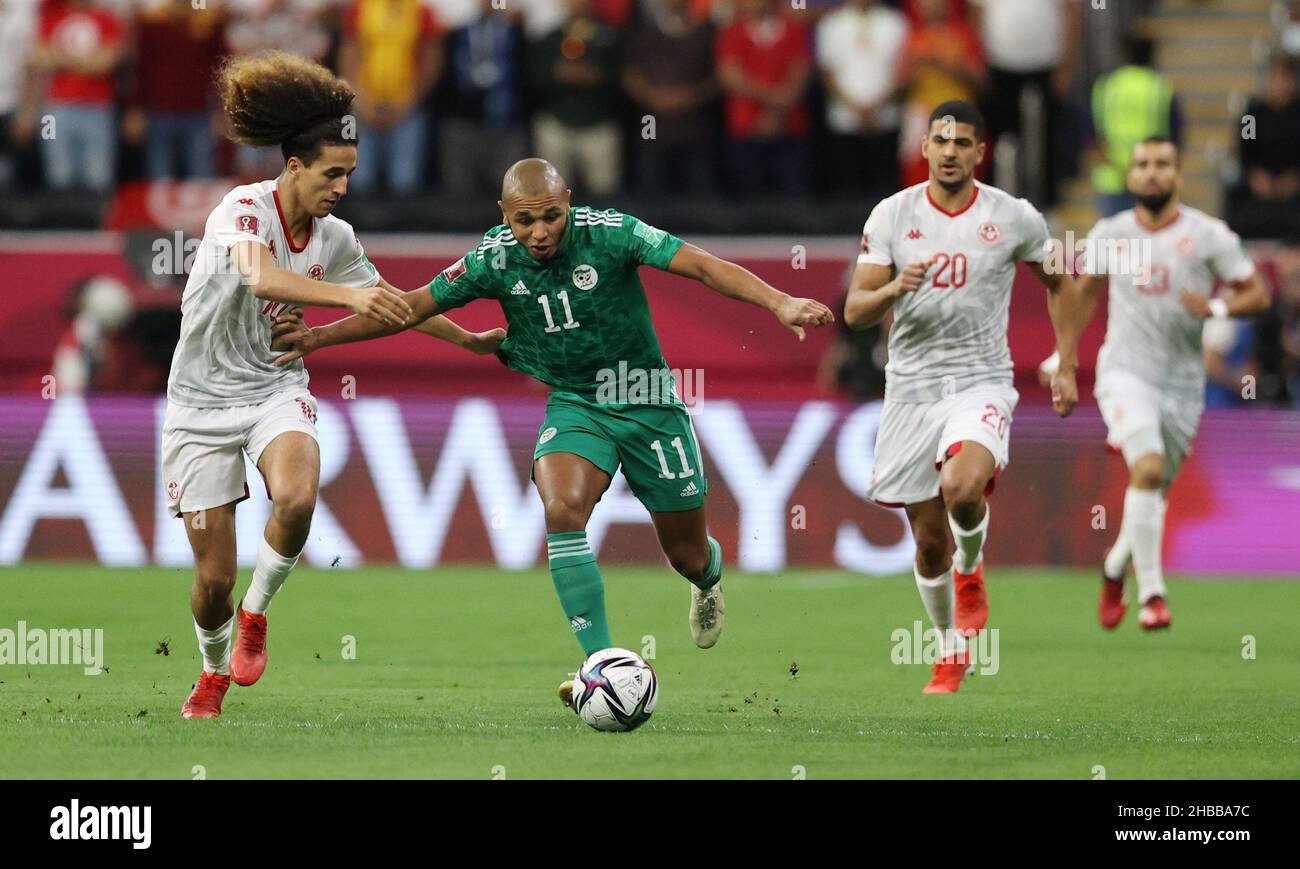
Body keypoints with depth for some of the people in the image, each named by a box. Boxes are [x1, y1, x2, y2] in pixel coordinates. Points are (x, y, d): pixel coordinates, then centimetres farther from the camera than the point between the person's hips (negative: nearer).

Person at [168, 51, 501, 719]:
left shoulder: (333, 238, -1)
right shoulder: (244, 208, -19)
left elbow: (390, 302, 17)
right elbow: (260, 277, -40)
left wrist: (467, 340, 18)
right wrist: (350, 296, -52)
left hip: (276, 389, 3)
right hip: (203, 397, -3)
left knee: (296, 498, -31)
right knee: (213, 575, -2)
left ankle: (256, 614, -3)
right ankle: (214, 671, 32)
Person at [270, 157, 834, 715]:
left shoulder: (609, 233, -21)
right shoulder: (494, 259, -13)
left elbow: (704, 266, -27)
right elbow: (415, 306, -1)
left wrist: (780, 303, -41)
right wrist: (320, 337, -4)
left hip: (648, 403, -1)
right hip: (572, 405, 1)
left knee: (686, 555, 9)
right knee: (562, 510, -30)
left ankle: (708, 574, 50)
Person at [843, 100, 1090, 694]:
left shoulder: (1014, 218, -2)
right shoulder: (892, 216, -1)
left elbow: (1060, 284, 14)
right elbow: (854, 312, -3)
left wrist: (1067, 367, 9)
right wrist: (892, 290, -25)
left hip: (981, 382, -2)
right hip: (912, 387, 2)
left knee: (963, 487, -31)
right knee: (929, 541, 4)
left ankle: (970, 570, 2)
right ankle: (953, 647, 27)